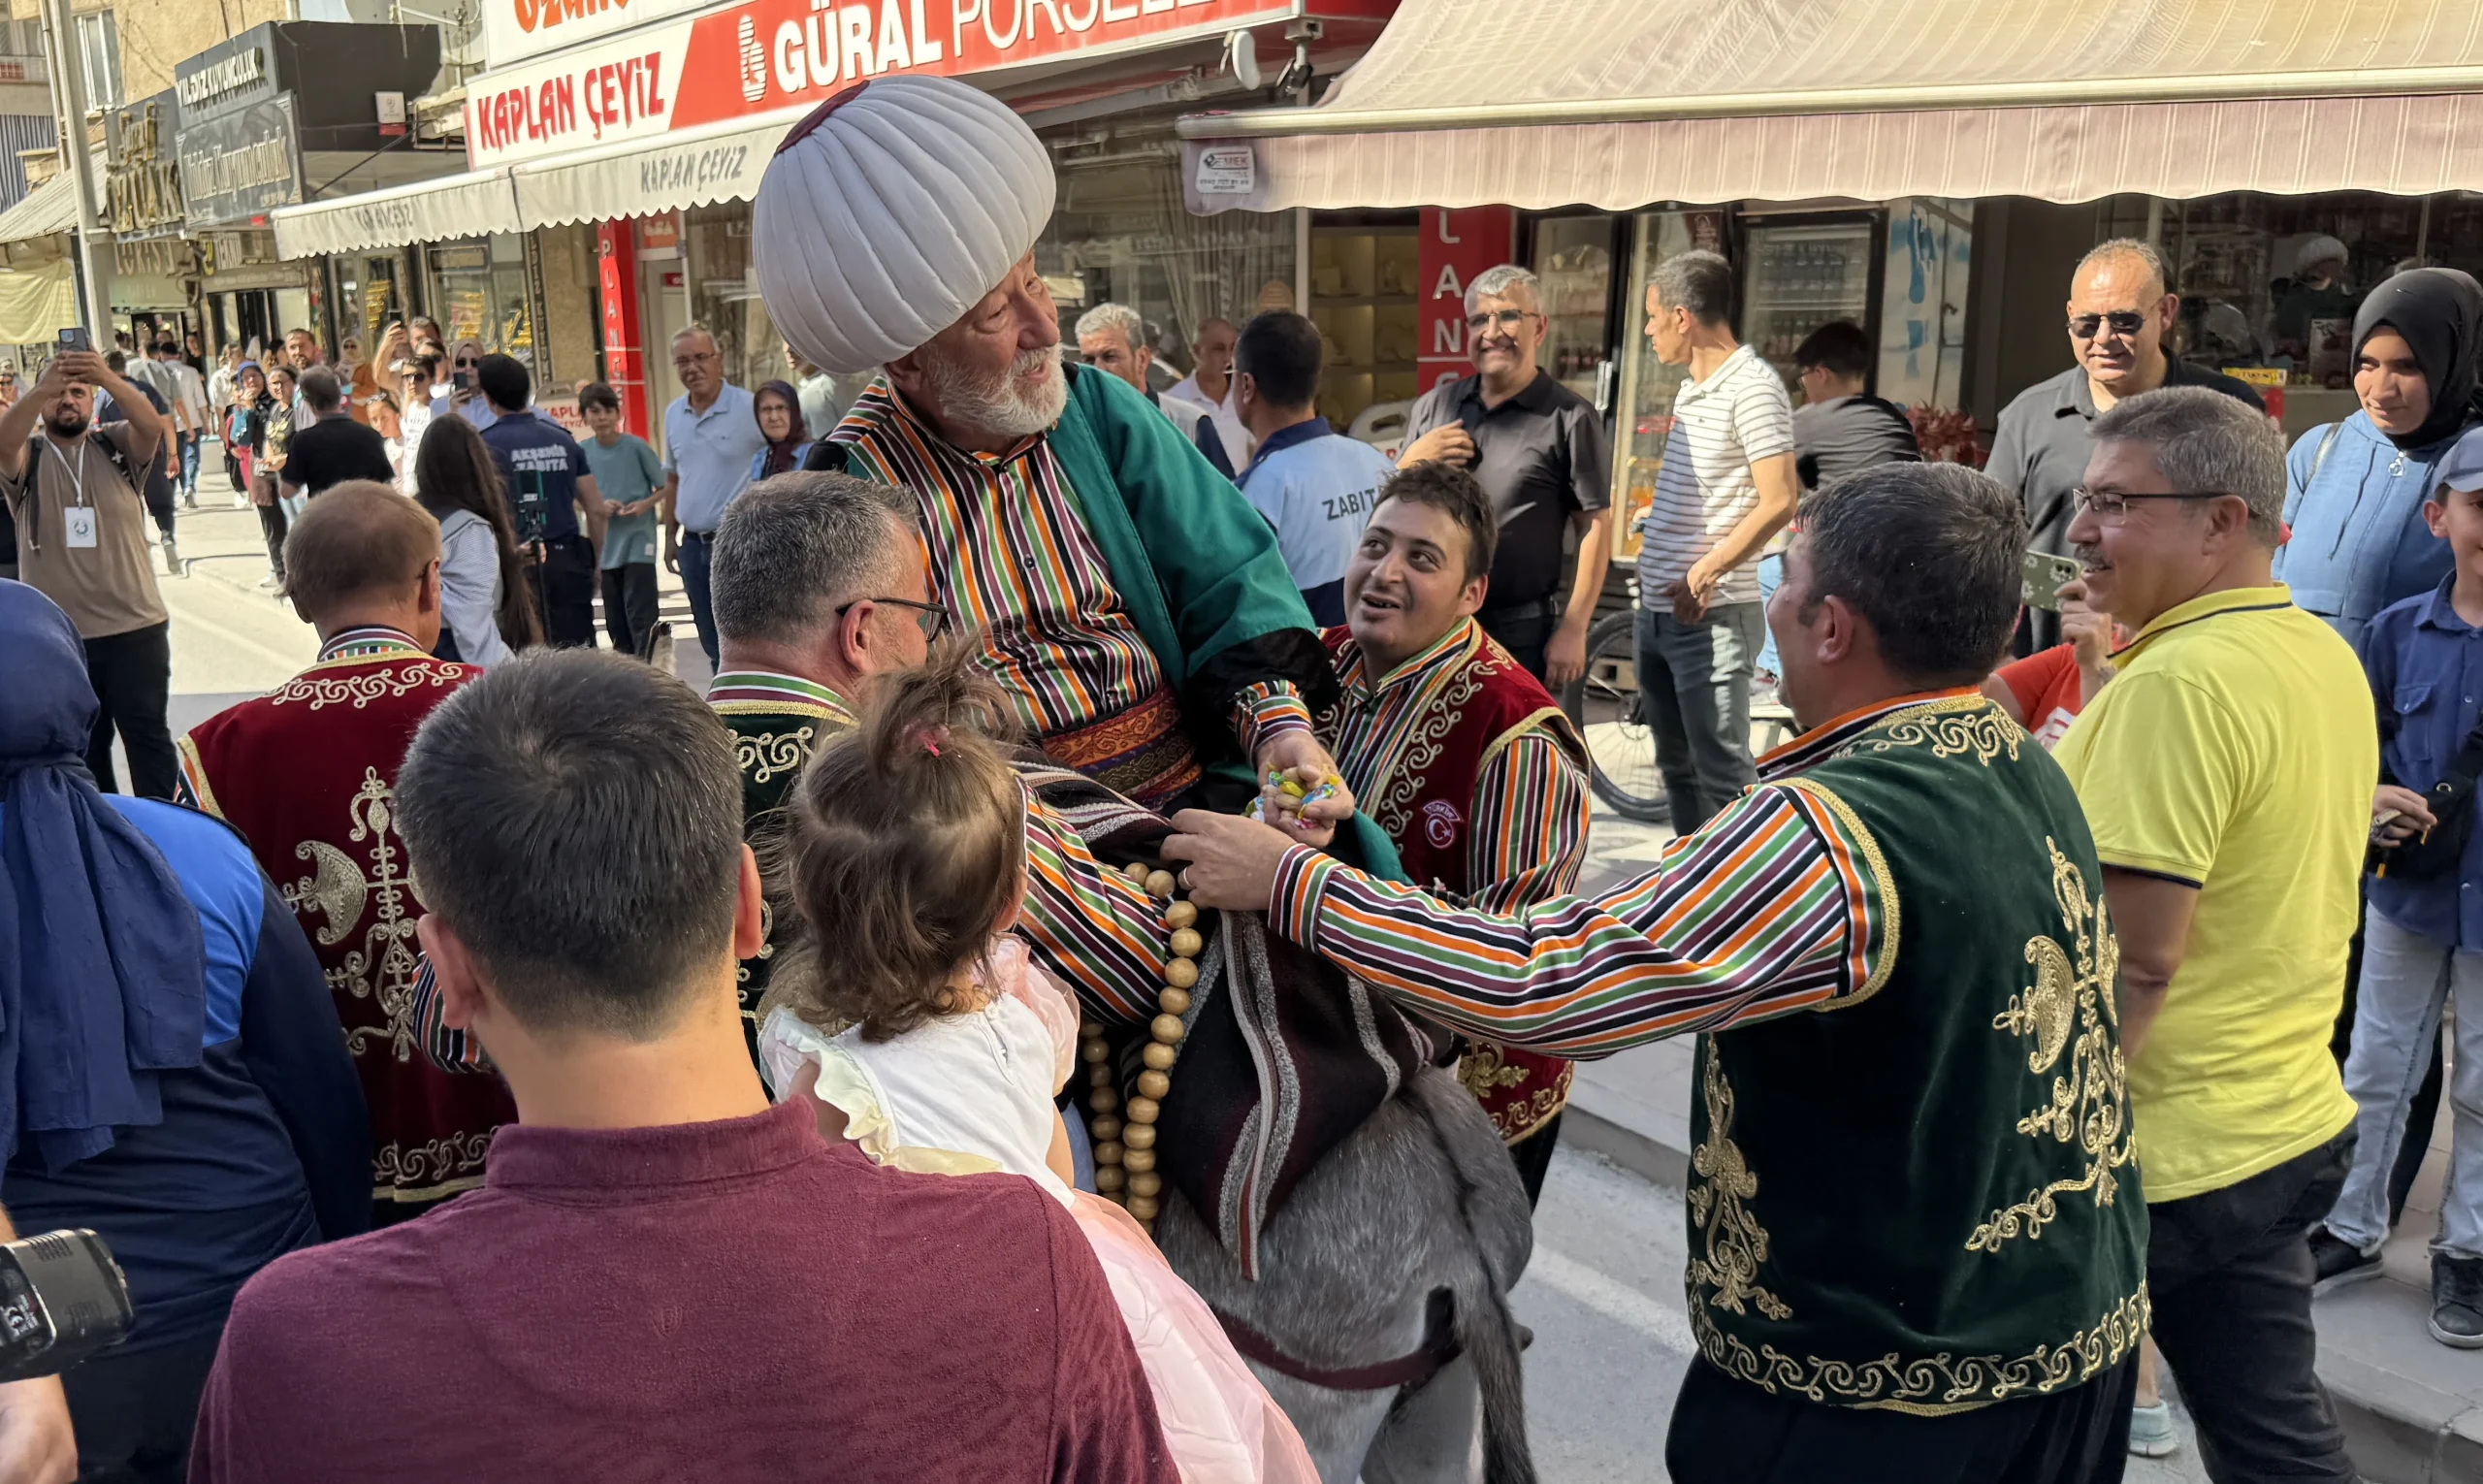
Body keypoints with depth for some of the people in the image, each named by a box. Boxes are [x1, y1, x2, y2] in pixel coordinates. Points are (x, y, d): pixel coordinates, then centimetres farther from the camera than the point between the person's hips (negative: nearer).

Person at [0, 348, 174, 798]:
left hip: (135, 626, -1)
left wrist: (109, 379, -38)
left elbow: (152, 427, -18)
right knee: (82, 744, 11)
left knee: (148, 734, 5)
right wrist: (42, 389, -37)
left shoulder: (117, 446, 3)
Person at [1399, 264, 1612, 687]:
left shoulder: (1569, 418, -3)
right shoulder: (1433, 406, 11)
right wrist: (1412, 462, -4)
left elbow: (1595, 528, -6)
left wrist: (1573, 630, -12)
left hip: (1521, 635, -4)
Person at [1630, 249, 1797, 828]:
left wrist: (1702, 574, -19)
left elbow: (1779, 501, -20)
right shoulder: (1690, 391, 15)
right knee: (1677, 765, 17)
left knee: (1721, 771, -7)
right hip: (1660, 608, 9)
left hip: (1712, 613, -9)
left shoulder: (1752, 388, -13)